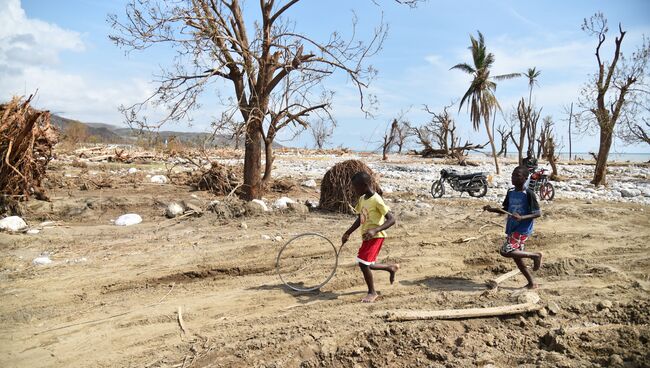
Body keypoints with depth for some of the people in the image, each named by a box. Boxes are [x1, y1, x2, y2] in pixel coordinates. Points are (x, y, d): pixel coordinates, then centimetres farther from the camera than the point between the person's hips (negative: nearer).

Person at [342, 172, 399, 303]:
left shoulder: (376, 200, -19)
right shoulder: (362, 199, 6)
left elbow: (391, 219, -22)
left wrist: (375, 230, -33)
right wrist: (348, 233, 12)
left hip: (375, 237, -9)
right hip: (366, 236, 9)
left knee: (363, 263, -12)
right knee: (367, 264, 14)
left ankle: (372, 292, 8)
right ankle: (392, 268, 38)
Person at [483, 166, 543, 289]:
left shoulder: (528, 194, -13)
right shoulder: (510, 192, 8)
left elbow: (538, 213, -12)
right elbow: (505, 210, 16)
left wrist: (522, 217, -27)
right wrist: (492, 209, 0)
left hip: (522, 230, -8)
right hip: (511, 229, 8)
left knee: (505, 251, -20)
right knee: (517, 258, 12)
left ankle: (535, 255, -1)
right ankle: (532, 283, 28)